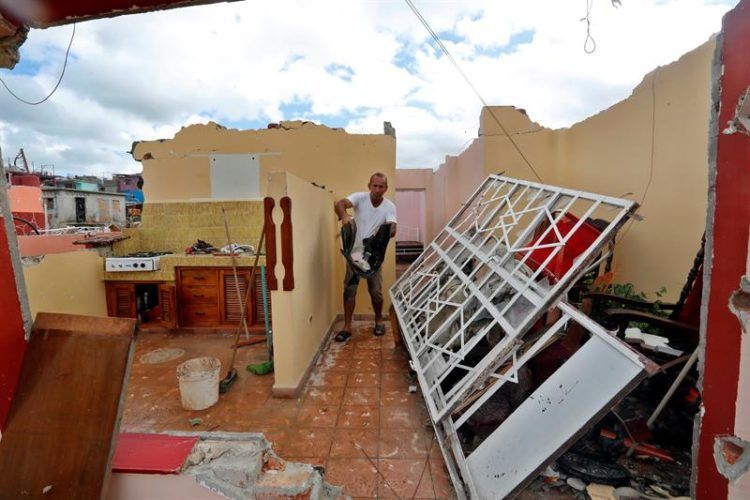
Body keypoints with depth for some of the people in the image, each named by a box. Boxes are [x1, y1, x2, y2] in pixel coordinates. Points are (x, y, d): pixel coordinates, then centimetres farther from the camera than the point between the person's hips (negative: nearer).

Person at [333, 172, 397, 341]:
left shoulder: (390, 206, -8)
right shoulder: (360, 197, -12)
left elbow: (392, 230, -21)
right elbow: (338, 204, -30)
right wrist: (344, 216, -52)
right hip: (354, 252, 0)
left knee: (376, 291, 8)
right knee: (349, 290, 1)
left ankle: (379, 321, 31)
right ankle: (347, 327, 11)